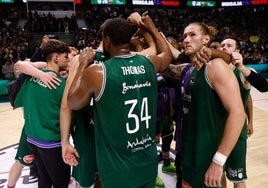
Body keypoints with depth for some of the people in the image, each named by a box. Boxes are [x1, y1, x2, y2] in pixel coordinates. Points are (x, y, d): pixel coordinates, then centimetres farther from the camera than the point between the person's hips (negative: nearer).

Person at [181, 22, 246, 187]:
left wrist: (219, 160, -24)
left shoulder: (216, 66, -17)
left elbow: (238, 113, -24)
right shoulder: (187, 69, 8)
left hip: (205, 157, -8)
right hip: (187, 152, 8)